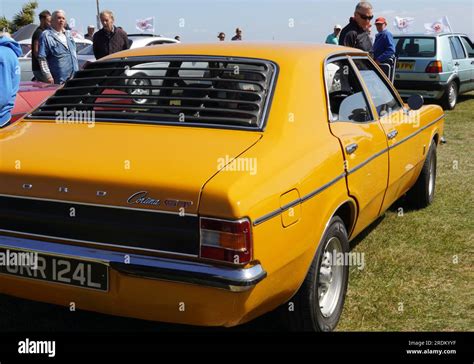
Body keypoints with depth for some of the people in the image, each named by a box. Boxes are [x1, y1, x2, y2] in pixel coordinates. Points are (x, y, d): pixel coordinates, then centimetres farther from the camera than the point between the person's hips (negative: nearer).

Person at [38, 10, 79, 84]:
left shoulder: (68, 34, 18)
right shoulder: (46, 36, -5)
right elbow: (42, 58, -9)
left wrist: (77, 71, 20)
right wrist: (48, 76, -16)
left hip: (74, 76, 7)